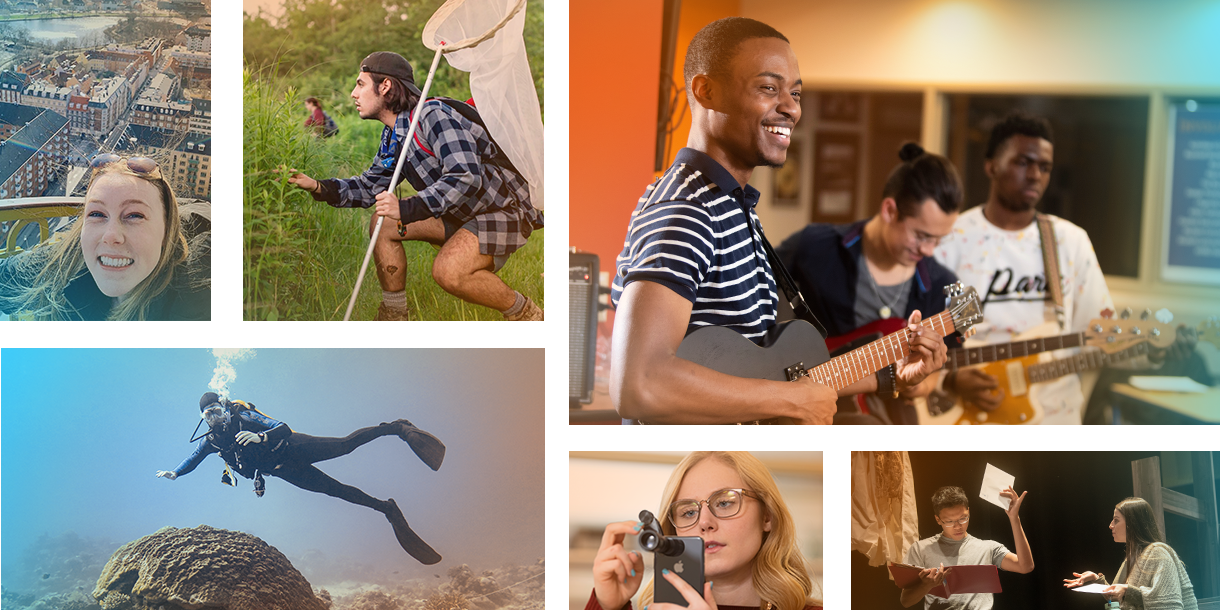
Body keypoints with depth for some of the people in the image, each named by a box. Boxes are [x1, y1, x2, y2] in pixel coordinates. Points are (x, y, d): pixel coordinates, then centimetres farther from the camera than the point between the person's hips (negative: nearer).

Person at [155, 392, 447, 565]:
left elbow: (283, 427, -20)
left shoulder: (242, 417, -15)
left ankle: (398, 428, -3)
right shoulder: (210, 441, 0)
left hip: (293, 448, -4)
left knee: (343, 445, -17)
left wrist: (259, 436, -37)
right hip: (286, 471, 4)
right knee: (336, 490, 1)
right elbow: (192, 460, 19)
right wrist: (174, 473, 4)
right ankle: (388, 509, 8)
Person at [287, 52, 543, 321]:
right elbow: (370, 187, 17)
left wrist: (407, 210, -38)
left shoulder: (434, 116, -24)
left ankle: (525, 314, -7)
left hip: (505, 210, -9)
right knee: (383, 224, 1)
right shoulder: (393, 136, 7)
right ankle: (392, 317, 12)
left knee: (447, 271, -30)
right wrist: (319, 187, 1)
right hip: (462, 214, 9)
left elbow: (466, 178, -34)